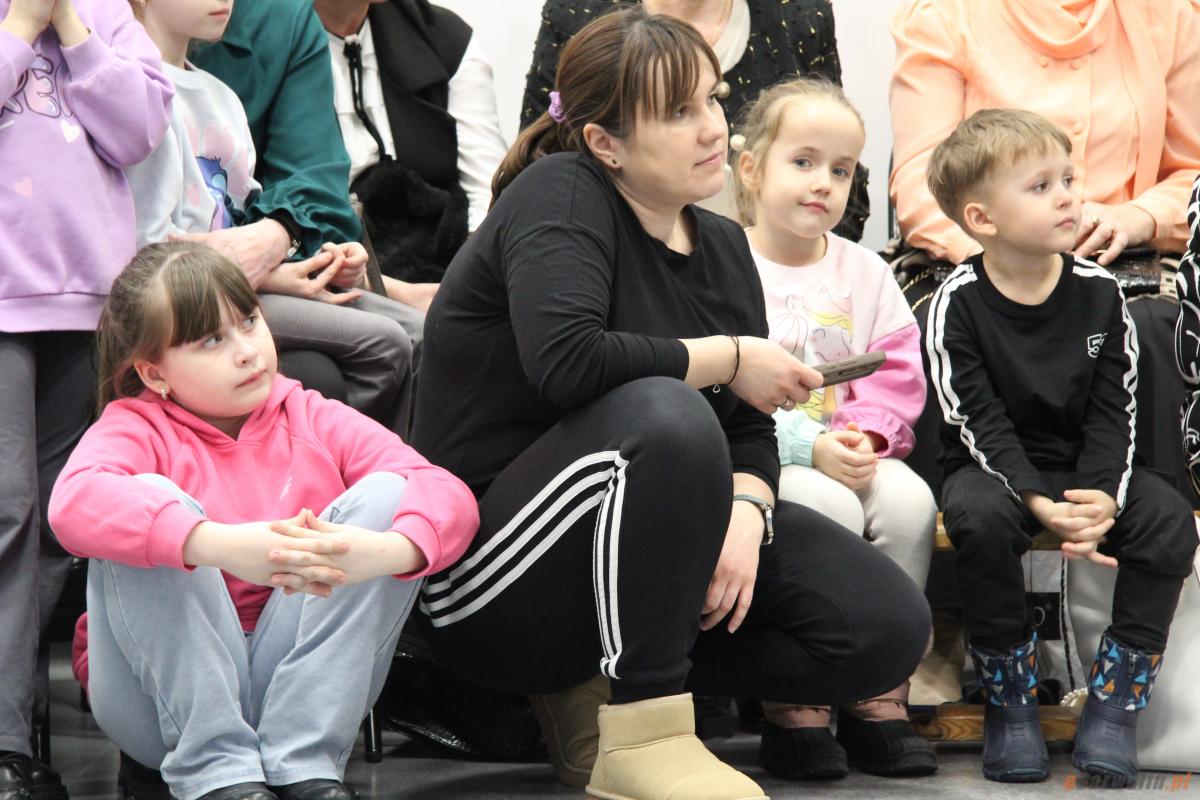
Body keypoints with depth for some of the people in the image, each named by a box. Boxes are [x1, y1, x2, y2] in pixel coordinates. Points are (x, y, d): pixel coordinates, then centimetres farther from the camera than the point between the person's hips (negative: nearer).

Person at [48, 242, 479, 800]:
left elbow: (450, 497, -8)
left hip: (301, 685, 2)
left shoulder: (312, 420, 7)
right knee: (150, 499, -23)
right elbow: (74, 502, -27)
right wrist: (223, 545, -41)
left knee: (387, 490, -12)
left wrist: (382, 550, -33)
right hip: (169, 696, -2)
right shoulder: (137, 425, -1)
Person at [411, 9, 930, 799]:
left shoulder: (723, 245, 10)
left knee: (890, 628, -10)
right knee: (665, 415, -37)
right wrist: (727, 360, -18)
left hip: (648, 546, 8)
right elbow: (564, 359, -30)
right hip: (491, 575, -7)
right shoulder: (561, 195, -12)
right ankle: (642, 734, -26)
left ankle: (600, 683, 1)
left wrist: (745, 511, -16)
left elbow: (748, 432, 6)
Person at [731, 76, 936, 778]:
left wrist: (866, 434, -12)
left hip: (854, 451, 5)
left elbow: (897, 374, 8)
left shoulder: (865, 272, 14)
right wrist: (809, 447, -19)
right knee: (829, 508, -33)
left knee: (909, 500, -25)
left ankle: (880, 693, -15)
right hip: (759, 455, -4)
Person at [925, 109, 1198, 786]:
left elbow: (1113, 413, -2)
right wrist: (1040, 501, -29)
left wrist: (1102, 495, -21)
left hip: (1087, 469, 3)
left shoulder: (1099, 292, -2)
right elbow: (981, 422, -15)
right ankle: (1010, 698, -17)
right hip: (996, 468, -3)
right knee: (981, 518, -36)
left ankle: (1115, 700, -12)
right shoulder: (959, 302, -11)